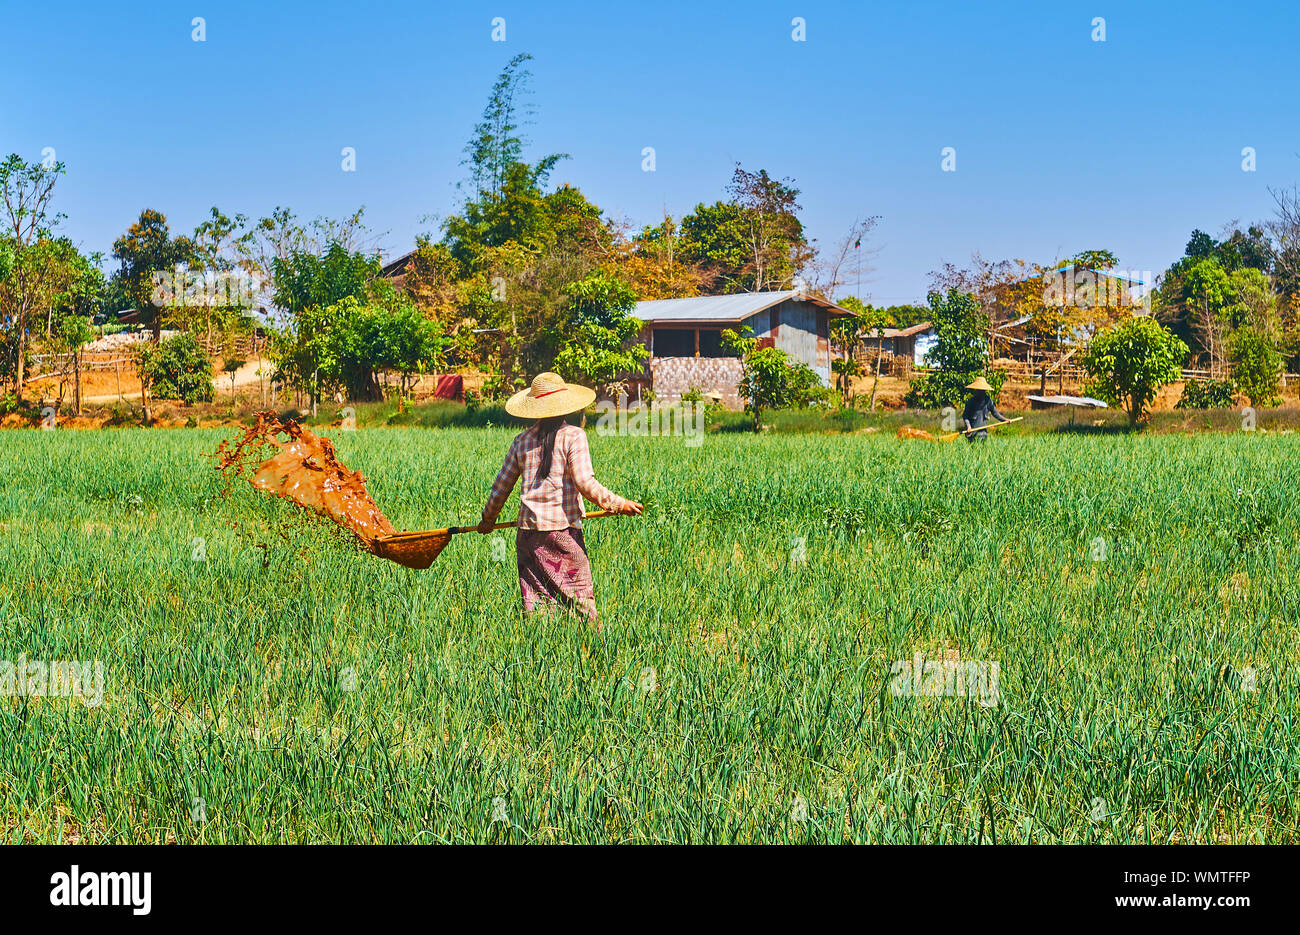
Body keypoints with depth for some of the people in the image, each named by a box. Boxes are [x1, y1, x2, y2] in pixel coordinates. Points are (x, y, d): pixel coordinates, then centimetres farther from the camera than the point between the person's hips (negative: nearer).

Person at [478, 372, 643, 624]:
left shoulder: (522, 440, 9)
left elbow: (502, 484, 15)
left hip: (528, 530, 4)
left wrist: (488, 518, 30)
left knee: (534, 598, 5)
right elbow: (585, 483, -12)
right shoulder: (573, 436, -4)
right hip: (564, 528, -4)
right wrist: (618, 504, -2)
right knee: (580, 594, -1)